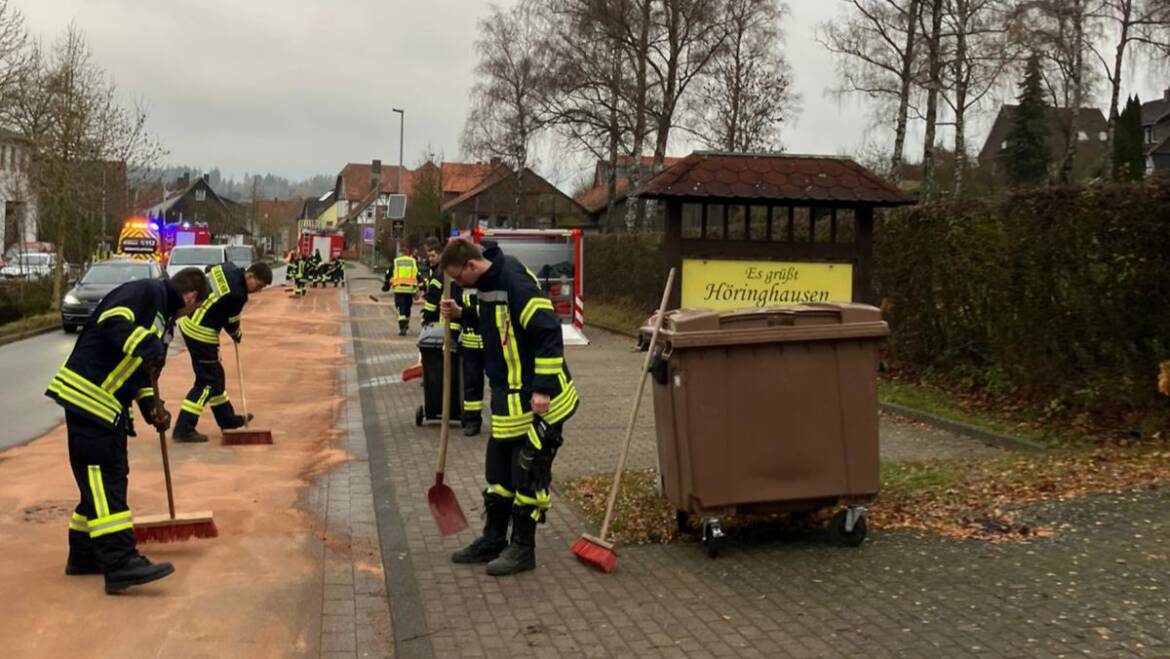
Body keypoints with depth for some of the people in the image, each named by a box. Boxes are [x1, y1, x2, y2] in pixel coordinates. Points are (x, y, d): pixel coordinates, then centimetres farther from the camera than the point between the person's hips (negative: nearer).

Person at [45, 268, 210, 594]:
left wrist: (151, 405, 10)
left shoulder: (161, 313, 22)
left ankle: (84, 554, 25)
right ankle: (120, 562, -16)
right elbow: (111, 321, -25)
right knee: (103, 478, -12)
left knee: (110, 478, 14)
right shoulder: (148, 292, -7)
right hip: (88, 397, -10)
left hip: (109, 405, 10)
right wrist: (148, 347, -34)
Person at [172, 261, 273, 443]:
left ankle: (227, 419, 31)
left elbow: (208, 270, 21)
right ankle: (184, 428, -4)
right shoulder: (237, 294, -23)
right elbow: (231, 323, -10)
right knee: (207, 381, -4)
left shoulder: (229, 267, 0)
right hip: (201, 333, -10)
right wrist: (237, 336, 13)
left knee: (215, 374, 19)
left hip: (189, 321, 10)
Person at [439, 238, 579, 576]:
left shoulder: (515, 283, -22)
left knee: (529, 472, 1)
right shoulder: (490, 283, 8)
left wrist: (543, 389, -27)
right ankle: (494, 540, 29)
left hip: (538, 400, -10)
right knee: (499, 469, 17)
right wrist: (463, 314, 9)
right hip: (510, 399, 10)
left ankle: (523, 548, 13)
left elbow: (549, 331, -26)